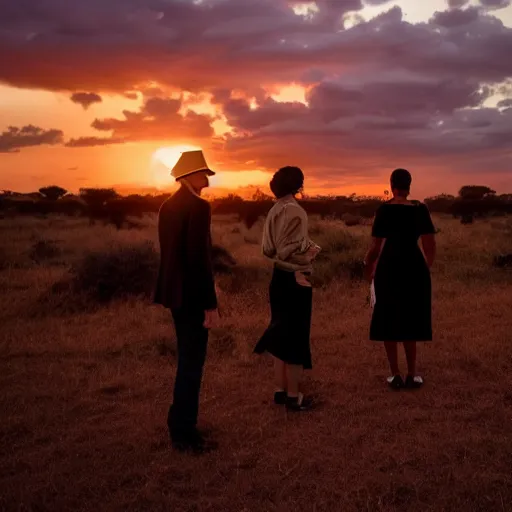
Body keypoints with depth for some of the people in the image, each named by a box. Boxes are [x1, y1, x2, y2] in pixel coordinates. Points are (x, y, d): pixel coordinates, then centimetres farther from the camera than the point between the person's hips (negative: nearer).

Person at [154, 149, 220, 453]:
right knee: (192, 362, -1)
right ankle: (184, 433, 7)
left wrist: (168, 292, 18)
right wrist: (211, 304, -18)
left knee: (187, 360, 19)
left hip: (175, 291, 9)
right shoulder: (199, 207, -17)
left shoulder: (168, 206, 11)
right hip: (192, 295, -9)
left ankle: (182, 424, 28)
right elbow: (199, 258, -22)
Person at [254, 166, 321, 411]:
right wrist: (310, 249, -8)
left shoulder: (275, 210, 8)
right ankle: (293, 395, 10)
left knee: (282, 334, 16)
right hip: (294, 279, -9)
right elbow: (287, 250, -23)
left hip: (279, 277, 9)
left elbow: (267, 248, 10)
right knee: (296, 336, 1)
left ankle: (280, 390, 25)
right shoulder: (293, 210, -17)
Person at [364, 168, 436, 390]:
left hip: (389, 268, -3)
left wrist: (369, 267, 8)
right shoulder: (421, 209, -2)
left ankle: (395, 375, 14)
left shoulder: (384, 210, -10)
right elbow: (430, 246, 0)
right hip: (414, 268, 3)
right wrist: (426, 268, 18)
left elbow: (376, 247, -11)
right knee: (410, 321, 16)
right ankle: (411, 375, 20)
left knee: (389, 322, 11)